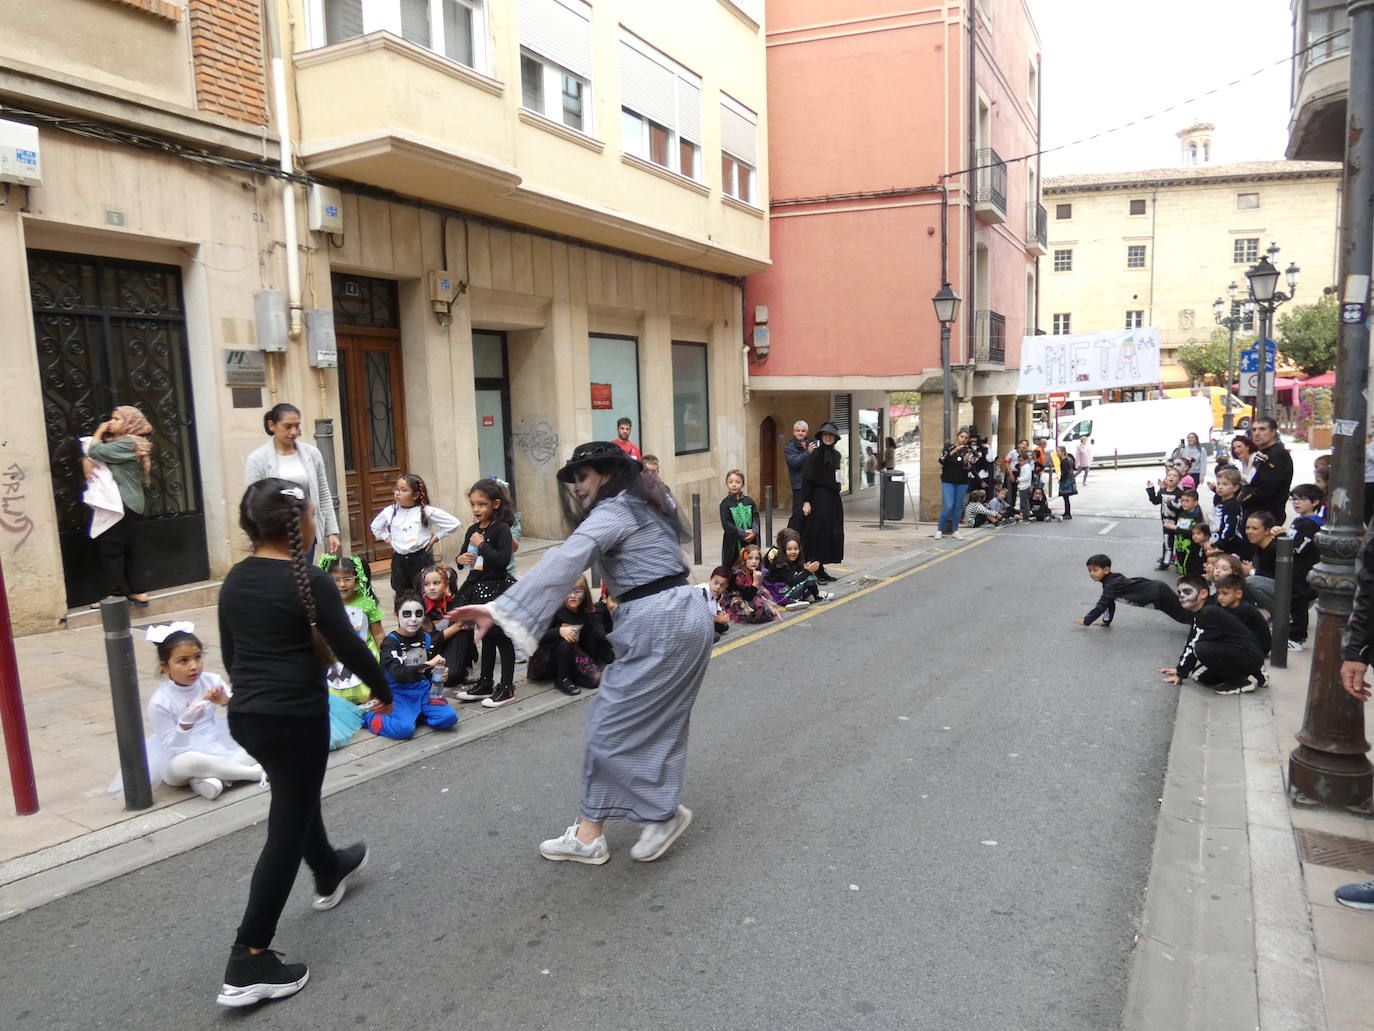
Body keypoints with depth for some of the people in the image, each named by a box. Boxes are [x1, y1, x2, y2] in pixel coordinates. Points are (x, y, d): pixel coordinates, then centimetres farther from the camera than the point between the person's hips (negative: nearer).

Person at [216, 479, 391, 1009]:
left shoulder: (235, 579, 4)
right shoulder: (309, 581, -17)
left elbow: (230, 652, 14)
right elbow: (349, 646, -13)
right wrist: (384, 692, 3)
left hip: (245, 714, 8)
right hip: (296, 717, -8)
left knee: (297, 798, 29)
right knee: (286, 829, 1)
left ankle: (329, 873, 54)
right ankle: (248, 964, 5)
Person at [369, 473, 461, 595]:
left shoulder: (427, 511, -9)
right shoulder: (389, 511, 2)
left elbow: (453, 524, -7)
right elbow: (375, 527, 23)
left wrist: (436, 537, -4)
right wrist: (387, 538, 11)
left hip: (421, 559, -4)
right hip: (398, 560, 4)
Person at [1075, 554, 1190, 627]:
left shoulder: (1111, 585, -24)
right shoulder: (1111, 579, 4)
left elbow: (1102, 605, -26)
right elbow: (1110, 603, 12)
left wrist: (1086, 621, -19)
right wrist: (1106, 621, 12)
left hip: (1159, 594, -8)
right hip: (1156, 588, 8)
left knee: (1182, 615, 5)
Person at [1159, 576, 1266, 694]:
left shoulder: (1209, 614, -19)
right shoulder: (1200, 614, 12)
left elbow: (1194, 647, -17)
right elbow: (1190, 644, 19)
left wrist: (1180, 674, -10)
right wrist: (1179, 669, 18)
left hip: (1251, 657, -11)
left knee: (1202, 649, -29)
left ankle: (1243, 682, -11)